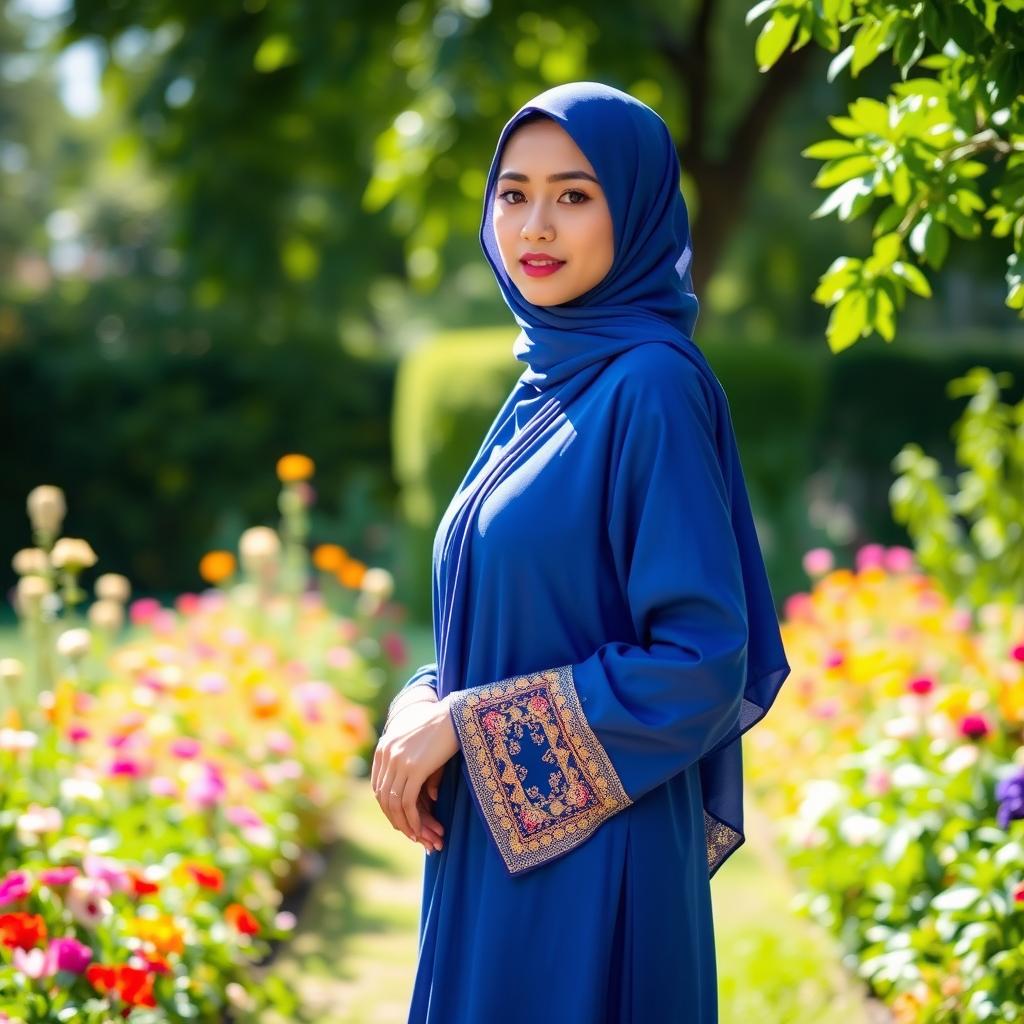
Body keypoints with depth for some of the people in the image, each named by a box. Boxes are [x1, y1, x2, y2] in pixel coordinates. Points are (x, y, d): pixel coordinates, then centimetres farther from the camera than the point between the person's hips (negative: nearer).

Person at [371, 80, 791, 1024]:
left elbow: (702, 662, -18)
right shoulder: (544, 386, 10)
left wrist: (466, 724, -16)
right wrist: (423, 706, -3)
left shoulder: (652, 387, -14)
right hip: (491, 851, 8)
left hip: (586, 866, -8)